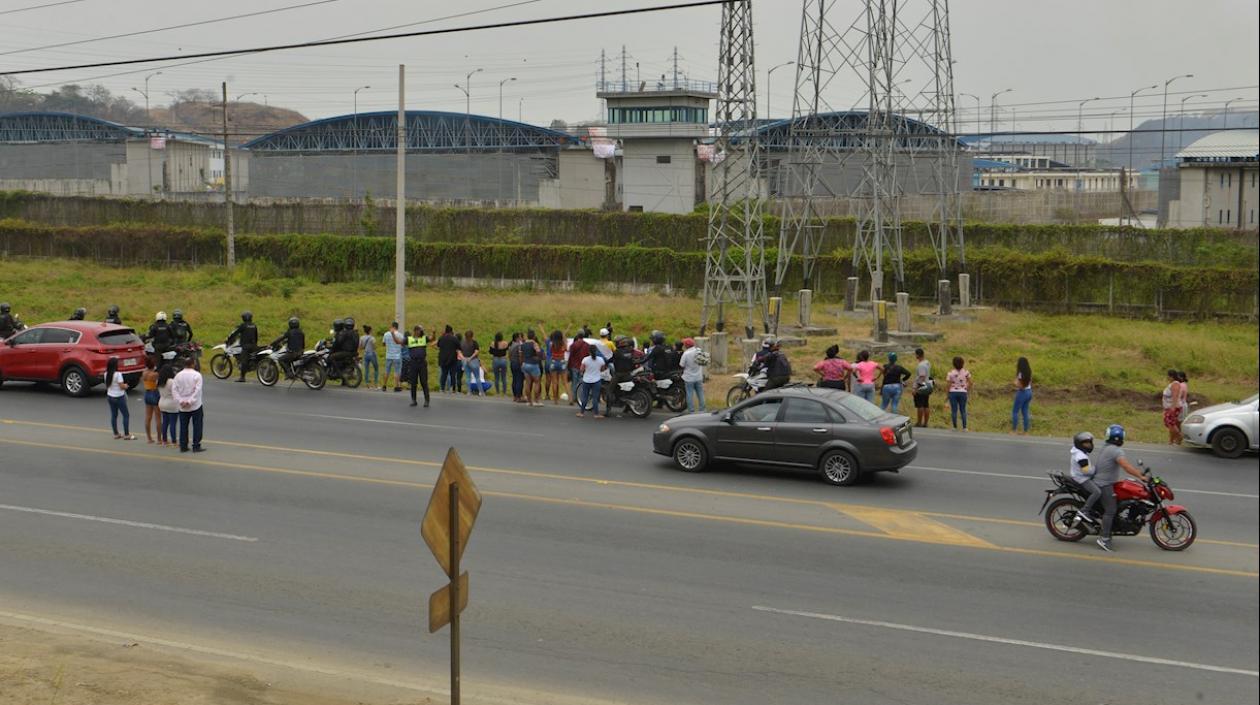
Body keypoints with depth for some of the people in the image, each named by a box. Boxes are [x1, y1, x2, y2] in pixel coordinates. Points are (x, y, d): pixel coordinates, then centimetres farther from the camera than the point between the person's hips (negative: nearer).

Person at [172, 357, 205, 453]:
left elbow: (174, 389, -5)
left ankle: (183, 446, 12)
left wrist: (180, 401, -9)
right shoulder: (197, 375, -10)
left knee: (183, 426, 11)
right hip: (195, 406, -3)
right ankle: (196, 446, 2)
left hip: (182, 406, 3)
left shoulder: (178, 375, 1)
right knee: (197, 426, 4)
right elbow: (197, 390, -18)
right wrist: (190, 401, -16)